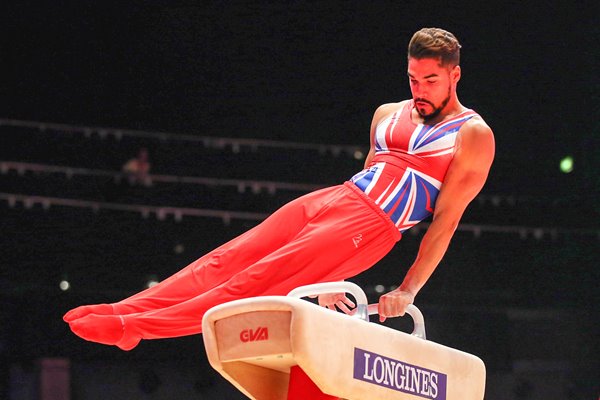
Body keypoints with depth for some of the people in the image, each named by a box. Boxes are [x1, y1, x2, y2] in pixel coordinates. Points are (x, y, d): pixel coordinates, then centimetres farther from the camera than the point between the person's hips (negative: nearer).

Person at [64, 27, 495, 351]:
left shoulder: (474, 135, -1)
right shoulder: (388, 115, 20)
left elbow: (446, 220, -6)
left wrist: (408, 290, -13)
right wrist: (331, 275, 19)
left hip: (371, 224, -7)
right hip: (328, 199, 7)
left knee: (259, 280, -18)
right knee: (226, 260, -8)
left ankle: (136, 326, -26)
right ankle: (122, 311, -15)